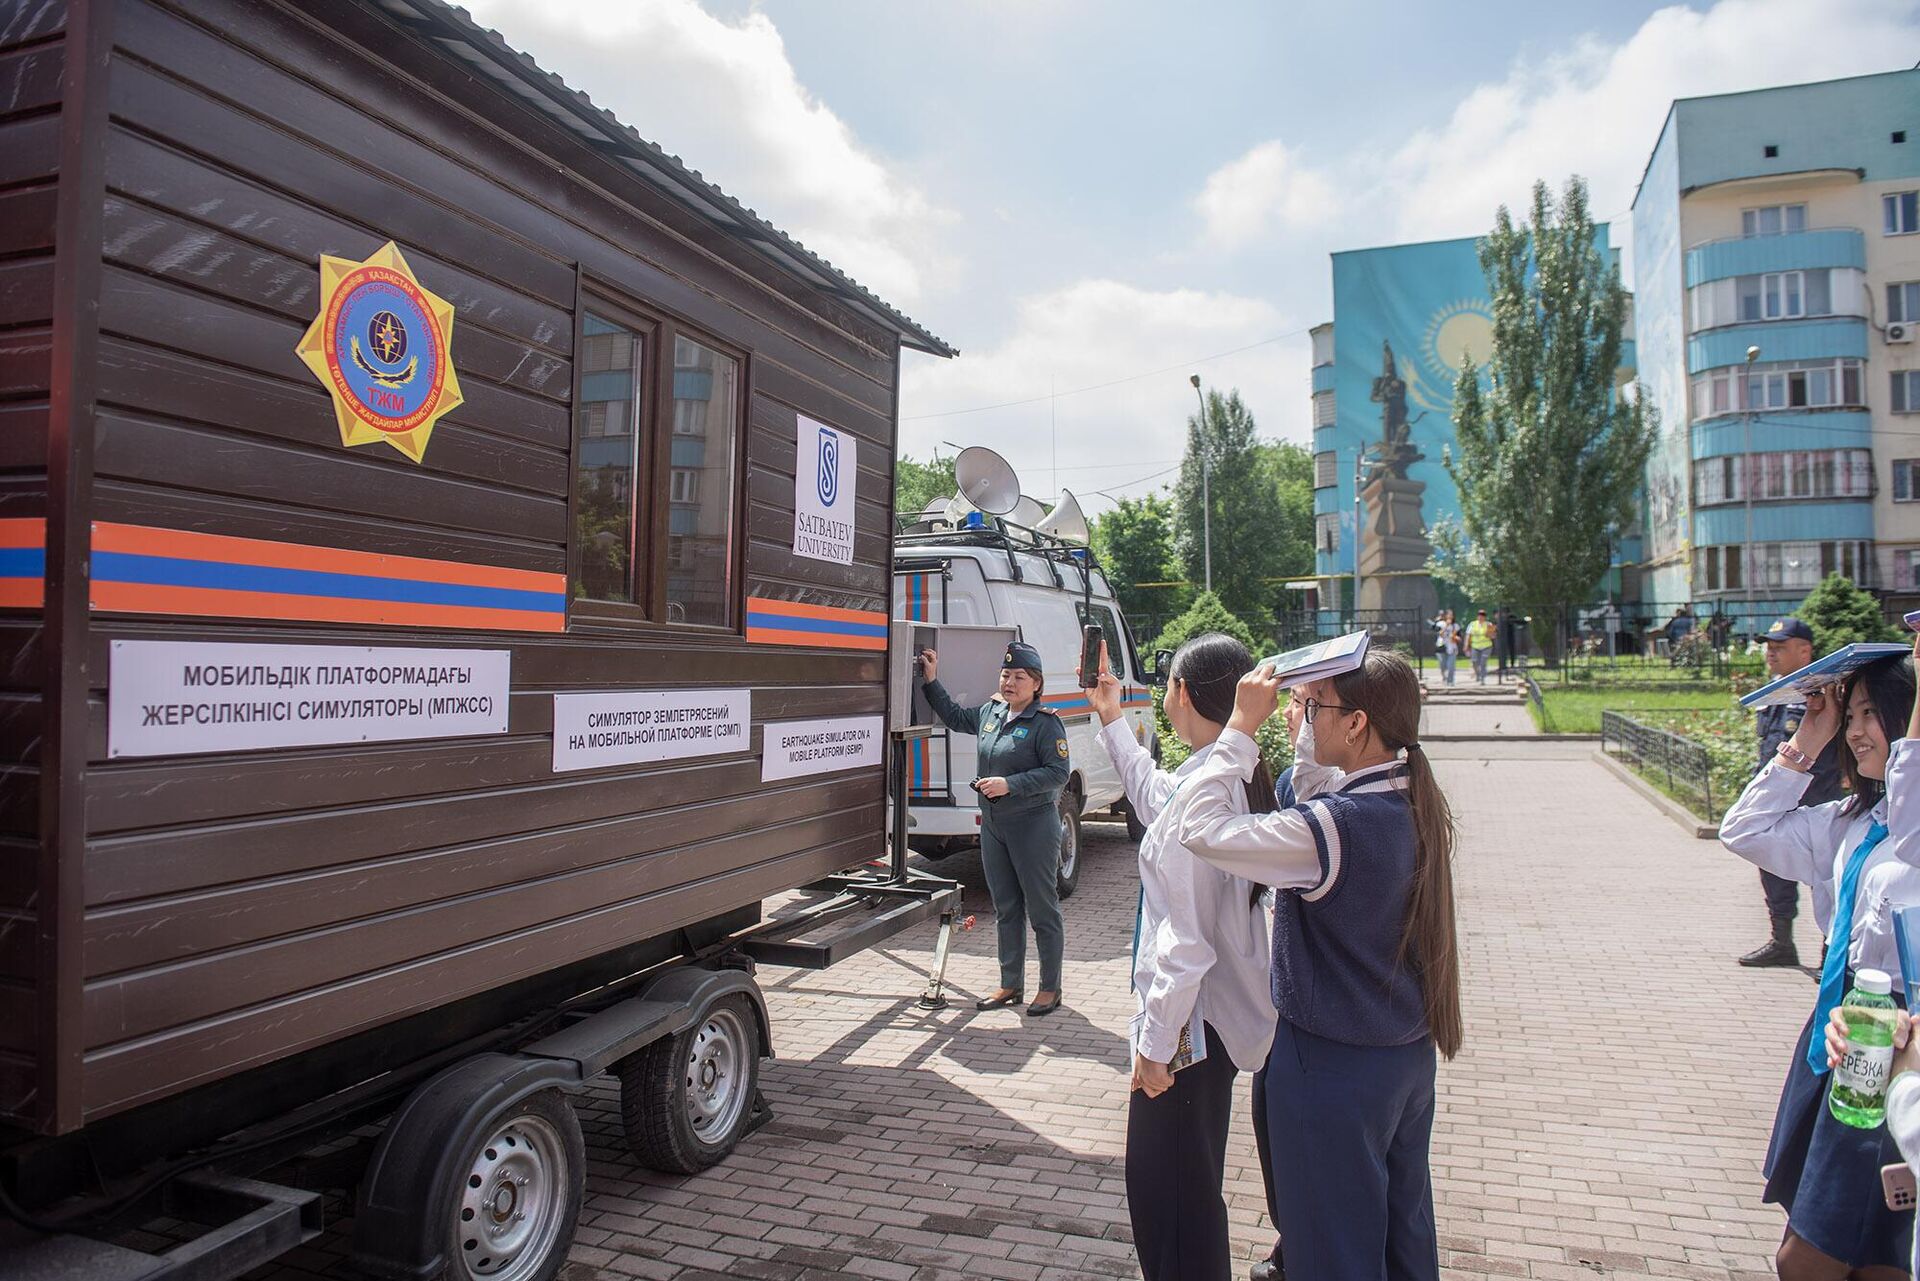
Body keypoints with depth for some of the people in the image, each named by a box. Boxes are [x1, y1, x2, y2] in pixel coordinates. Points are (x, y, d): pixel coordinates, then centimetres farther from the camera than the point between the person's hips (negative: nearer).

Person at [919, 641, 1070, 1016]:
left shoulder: (1045, 723, -13)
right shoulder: (990, 712, 8)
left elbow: (1057, 773, -17)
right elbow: (955, 717, 24)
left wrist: (1010, 785, -23)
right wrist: (932, 680, 15)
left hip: (1033, 826, -7)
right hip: (993, 826, 7)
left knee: (1042, 910, 4)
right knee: (1005, 908, 15)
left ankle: (1050, 988, 16)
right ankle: (1011, 985, 26)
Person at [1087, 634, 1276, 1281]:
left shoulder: (1200, 791, -26)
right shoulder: (1244, 775, 4)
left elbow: (1187, 938, -26)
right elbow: (1153, 796, 25)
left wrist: (1155, 1042, -18)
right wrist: (1112, 721, 34)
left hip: (1190, 1017, -10)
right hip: (1222, 1007, 10)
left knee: (1163, 1188, 4)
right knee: (1195, 1183, 24)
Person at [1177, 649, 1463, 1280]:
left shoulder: (1336, 826, -30)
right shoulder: (1416, 803, -3)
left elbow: (1201, 827, -29)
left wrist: (1242, 725, -22)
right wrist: (1308, 722, 9)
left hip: (1335, 1063, -8)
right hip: (1410, 1054, 8)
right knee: (1404, 1227, 25)